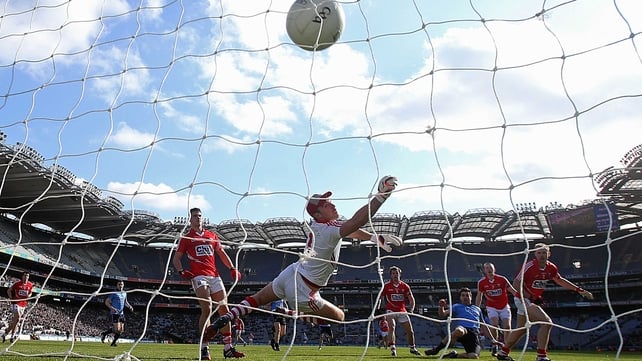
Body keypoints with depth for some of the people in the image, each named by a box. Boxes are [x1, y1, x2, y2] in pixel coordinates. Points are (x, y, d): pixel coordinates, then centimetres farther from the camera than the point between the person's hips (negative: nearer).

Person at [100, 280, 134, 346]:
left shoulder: (124, 293, 13)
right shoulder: (113, 293, -6)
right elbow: (106, 302, -7)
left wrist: (129, 306, 7)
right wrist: (112, 308, -21)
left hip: (121, 314, 7)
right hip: (114, 313, -6)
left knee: (121, 330, 2)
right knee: (117, 329, -13)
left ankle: (113, 342, 16)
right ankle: (104, 334, 9)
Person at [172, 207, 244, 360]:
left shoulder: (212, 236, 20)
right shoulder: (186, 238, 10)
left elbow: (222, 253, 20)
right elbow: (176, 258, 10)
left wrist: (232, 268, 5)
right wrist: (181, 271, -10)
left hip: (215, 276, 4)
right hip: (199, 277, -4)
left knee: (224, 309, 0)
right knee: (207, 309, -18)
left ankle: (228, 348, 8)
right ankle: (204, 349, -10)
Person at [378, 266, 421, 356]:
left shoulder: (405, 286, 2)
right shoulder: (386, 286, -4)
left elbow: (411, 299, 8)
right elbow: (380, 298, 3)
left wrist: (411, 309, -7)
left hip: (402, 311, 3)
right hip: (391, 311, -3)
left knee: (410, 331, 6)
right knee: (392, 328, -23)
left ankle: (412, 348, 27)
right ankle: (393, 348, -21)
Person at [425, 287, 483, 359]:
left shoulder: (477, 309, 33)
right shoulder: (456, 306, 22)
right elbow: (442, 314, 7)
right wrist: (441, 307, -16)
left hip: (474, 333, 2)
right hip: (462, 329, -2)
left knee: (474, 356, -29)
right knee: (459, 330, -43)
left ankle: (454, 355, -2)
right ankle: (436, 350, -29)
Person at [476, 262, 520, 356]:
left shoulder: (502, 279, -12)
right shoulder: (481, 282, -7)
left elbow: (513, 291, -8)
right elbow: (479, 297, 5)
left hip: (504, 307, 0)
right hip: (492, 307, 0)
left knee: (507, 326, -9)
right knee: (494, 324, -20)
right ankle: (495, 345, 1)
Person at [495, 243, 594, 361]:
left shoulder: (551, 267, -2)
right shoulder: (529, 266, -22)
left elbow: (560, 281, 17)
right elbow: (516, 284, -20)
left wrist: (579, 290, 16)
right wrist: (532, 298, -23)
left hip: (533, 300, 8)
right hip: (523, 299, -8)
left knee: (521, 329, 16)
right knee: (546, 322, -19)